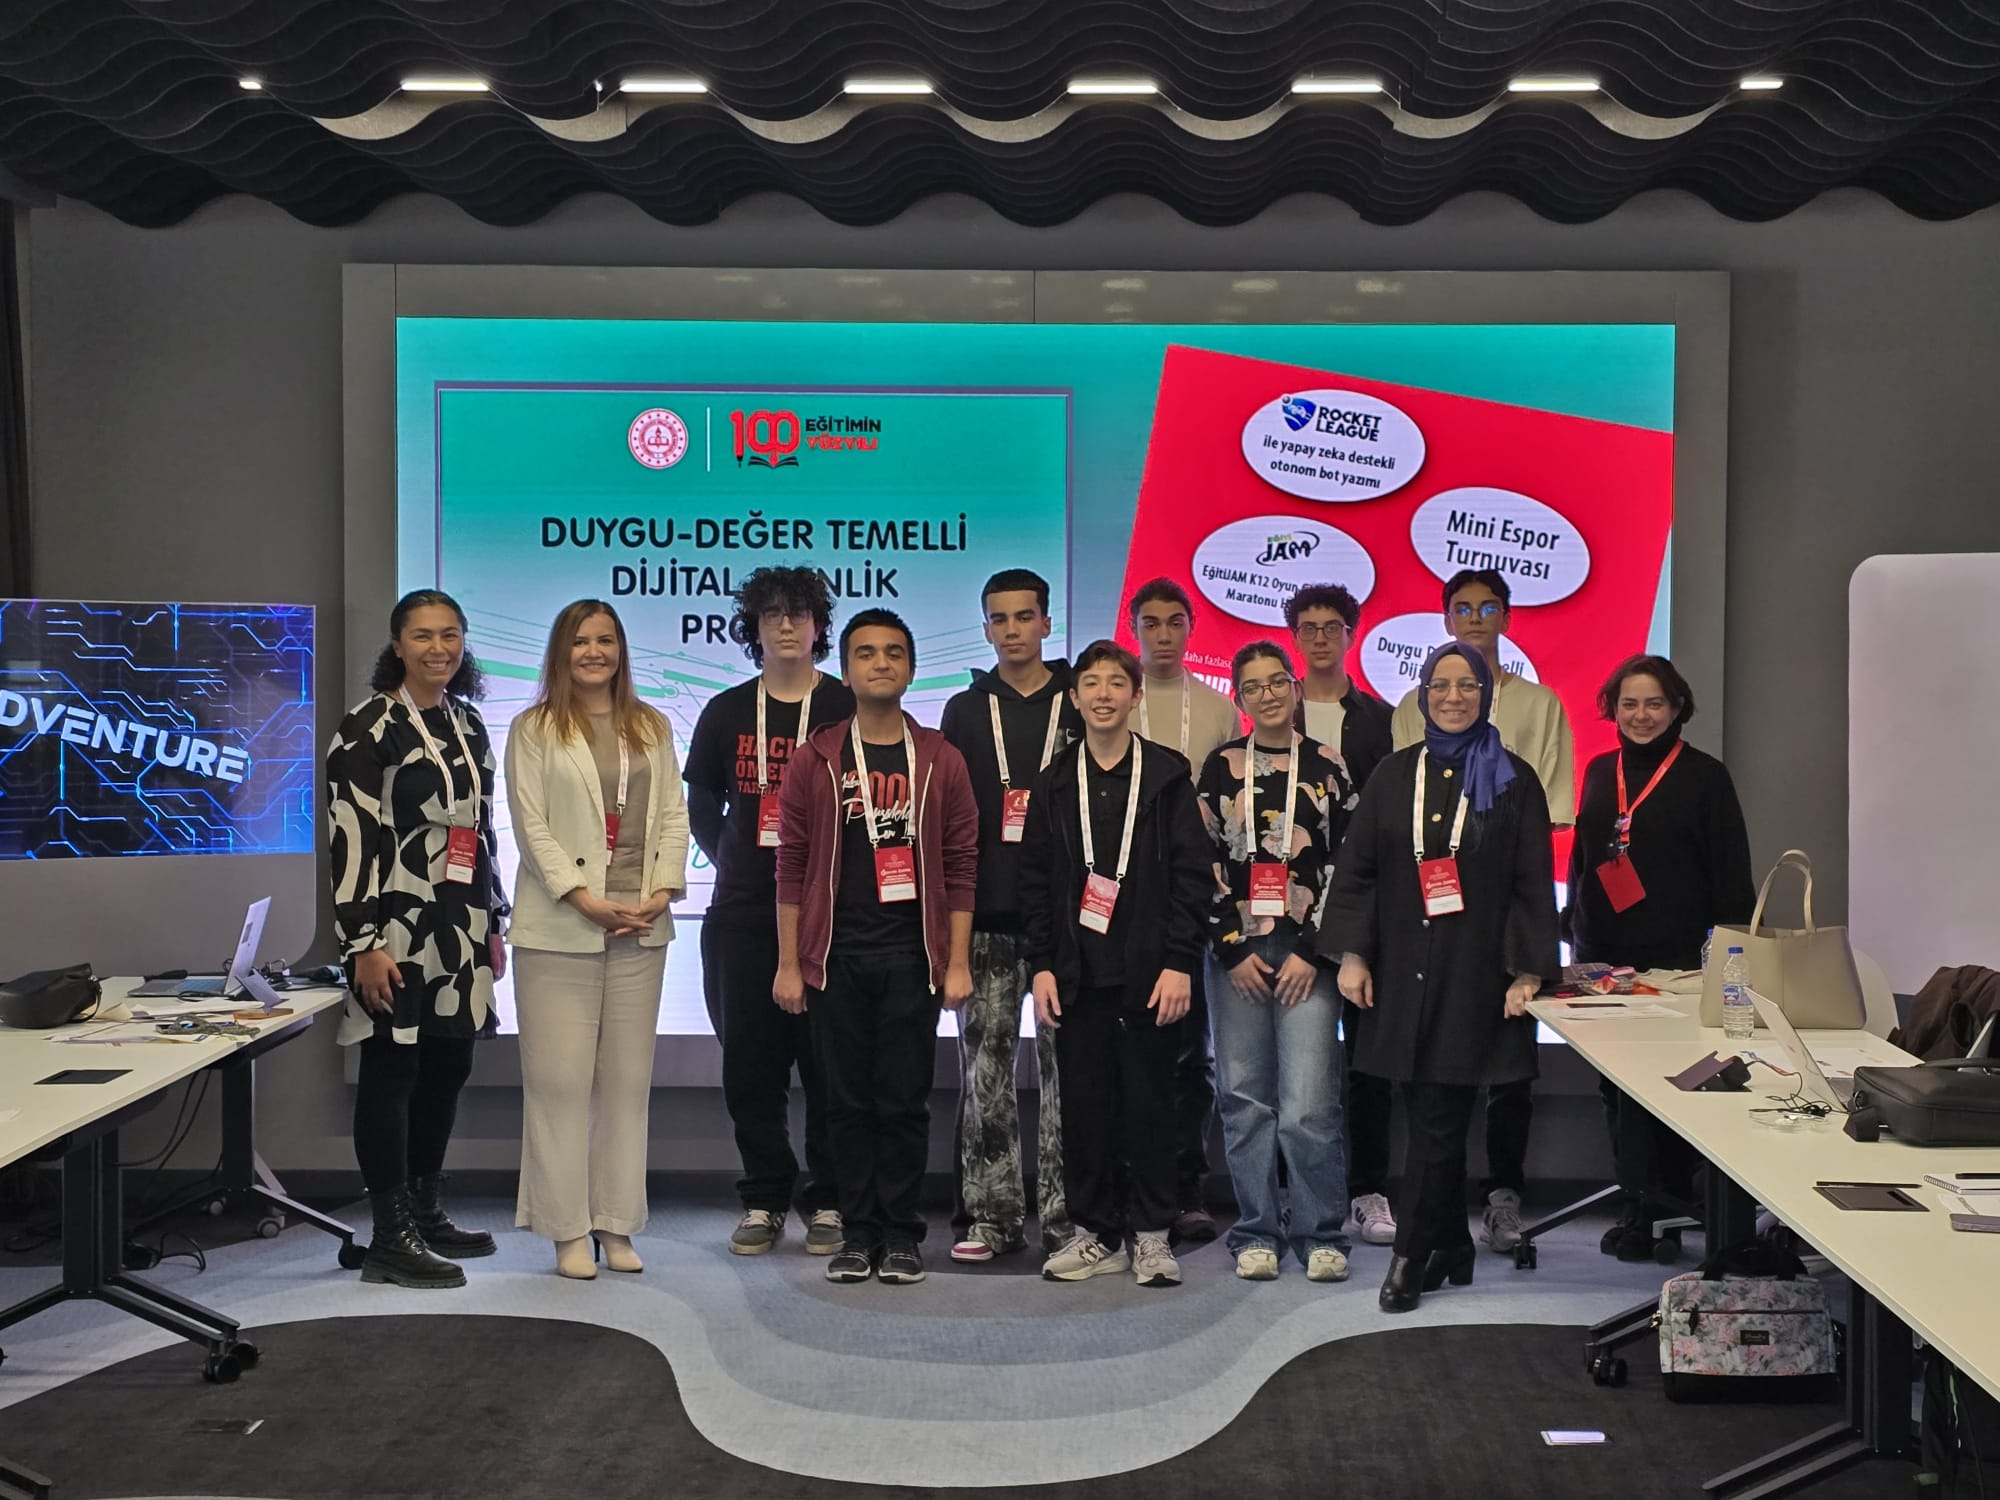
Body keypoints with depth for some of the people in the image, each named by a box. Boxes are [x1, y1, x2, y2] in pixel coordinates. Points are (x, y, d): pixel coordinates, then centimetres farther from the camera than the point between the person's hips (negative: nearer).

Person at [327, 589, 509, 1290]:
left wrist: (495, 923, 18)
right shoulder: (370, 725, -8)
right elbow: (348, 834, -13)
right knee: (392, 1071, -3)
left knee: (448, 1070, 12)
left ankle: (425, 1211, 26)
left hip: (462, 929, 7)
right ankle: (390, 1237, 3)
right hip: (398, 926, -7)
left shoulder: (469, 726, 14)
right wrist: (365, 943, -18)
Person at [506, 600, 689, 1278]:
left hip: (641, 929, 4)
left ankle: (617, 1225, 13)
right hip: (560, 929, -4)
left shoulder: (652, 727, 15)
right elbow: (531, 825, -4)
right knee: (561, 1079, -4)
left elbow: (673, 815, 10)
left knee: (628, 1078, 6)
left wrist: (663, 891, -5)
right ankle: (567, 1231, 3)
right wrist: (585, 899, -13)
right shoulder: (535, 729, 3)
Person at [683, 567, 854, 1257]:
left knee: (829, 1057, -1)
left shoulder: (847, 709, 2)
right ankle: (764, 1200, 15)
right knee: (749, 1058, 5)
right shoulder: (727, 712, 10)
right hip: (743, 911, 3)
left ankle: (827, 1201, 9)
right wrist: (733, 862, 8)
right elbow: (701, 807, 18)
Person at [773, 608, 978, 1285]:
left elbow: (961, 867, 5)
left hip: (912, 956, 0)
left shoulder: (940, 761, 6)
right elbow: (792, 866, 4)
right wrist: (788, 963, 0)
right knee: (848, 1100, 5)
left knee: (904, 1100, 2)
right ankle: (859, 1231, 14)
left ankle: (901, 1233, 11)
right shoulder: (815, 760, 5)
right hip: (835, 955, 0)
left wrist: (958, 964, 0)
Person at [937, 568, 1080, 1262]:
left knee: (1064, 1062, -1)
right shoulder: (966, 711, 12)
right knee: (985, 1066, 1)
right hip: (986, 915, 2)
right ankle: (992, 1216, 7)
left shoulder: (1079, 705, 8)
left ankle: (1063, 1214, 5)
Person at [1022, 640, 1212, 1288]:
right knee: (1084, 1104, 4)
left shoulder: (1168, 775, 1)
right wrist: (1043, 964, 1)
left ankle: (1151, 1234, 12)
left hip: (1149, 973, -3)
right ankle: (1096, 1233, 14)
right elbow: (1035, 878, 10)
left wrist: (1179, 962, -10)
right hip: (1079, 974, 3)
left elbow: (1193, 872, -3)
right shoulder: (1056, 782, 10)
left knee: (1150, 1102, 2)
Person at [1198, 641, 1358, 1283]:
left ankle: (1321, 1235, 4)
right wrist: (1233, 949, -3)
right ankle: (1256, 1234, 13)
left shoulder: (1327, 768, 5)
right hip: (1236, 952, 2)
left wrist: (1311, 952, -6)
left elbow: (1343, 865, 2)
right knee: (1244, 1096, 3)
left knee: (1309, 1103, -8)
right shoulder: (1220, 769, 8)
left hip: (1307, 952, -2)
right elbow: (1203, 863, 5)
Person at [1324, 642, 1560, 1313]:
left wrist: (1528, 971, -7)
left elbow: (1533, 883, 0)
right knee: (1433, 1116, 6)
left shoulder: (1513, 781, 3)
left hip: (1473, 974, -3)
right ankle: (1452, 1249, 18)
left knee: (1438, 1119, -6)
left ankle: (1412, 1257, 1)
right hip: (1403, 971, 3)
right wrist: (1351, 954, 0)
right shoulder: (1393, 776, 10)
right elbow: (1356, 869, 9)